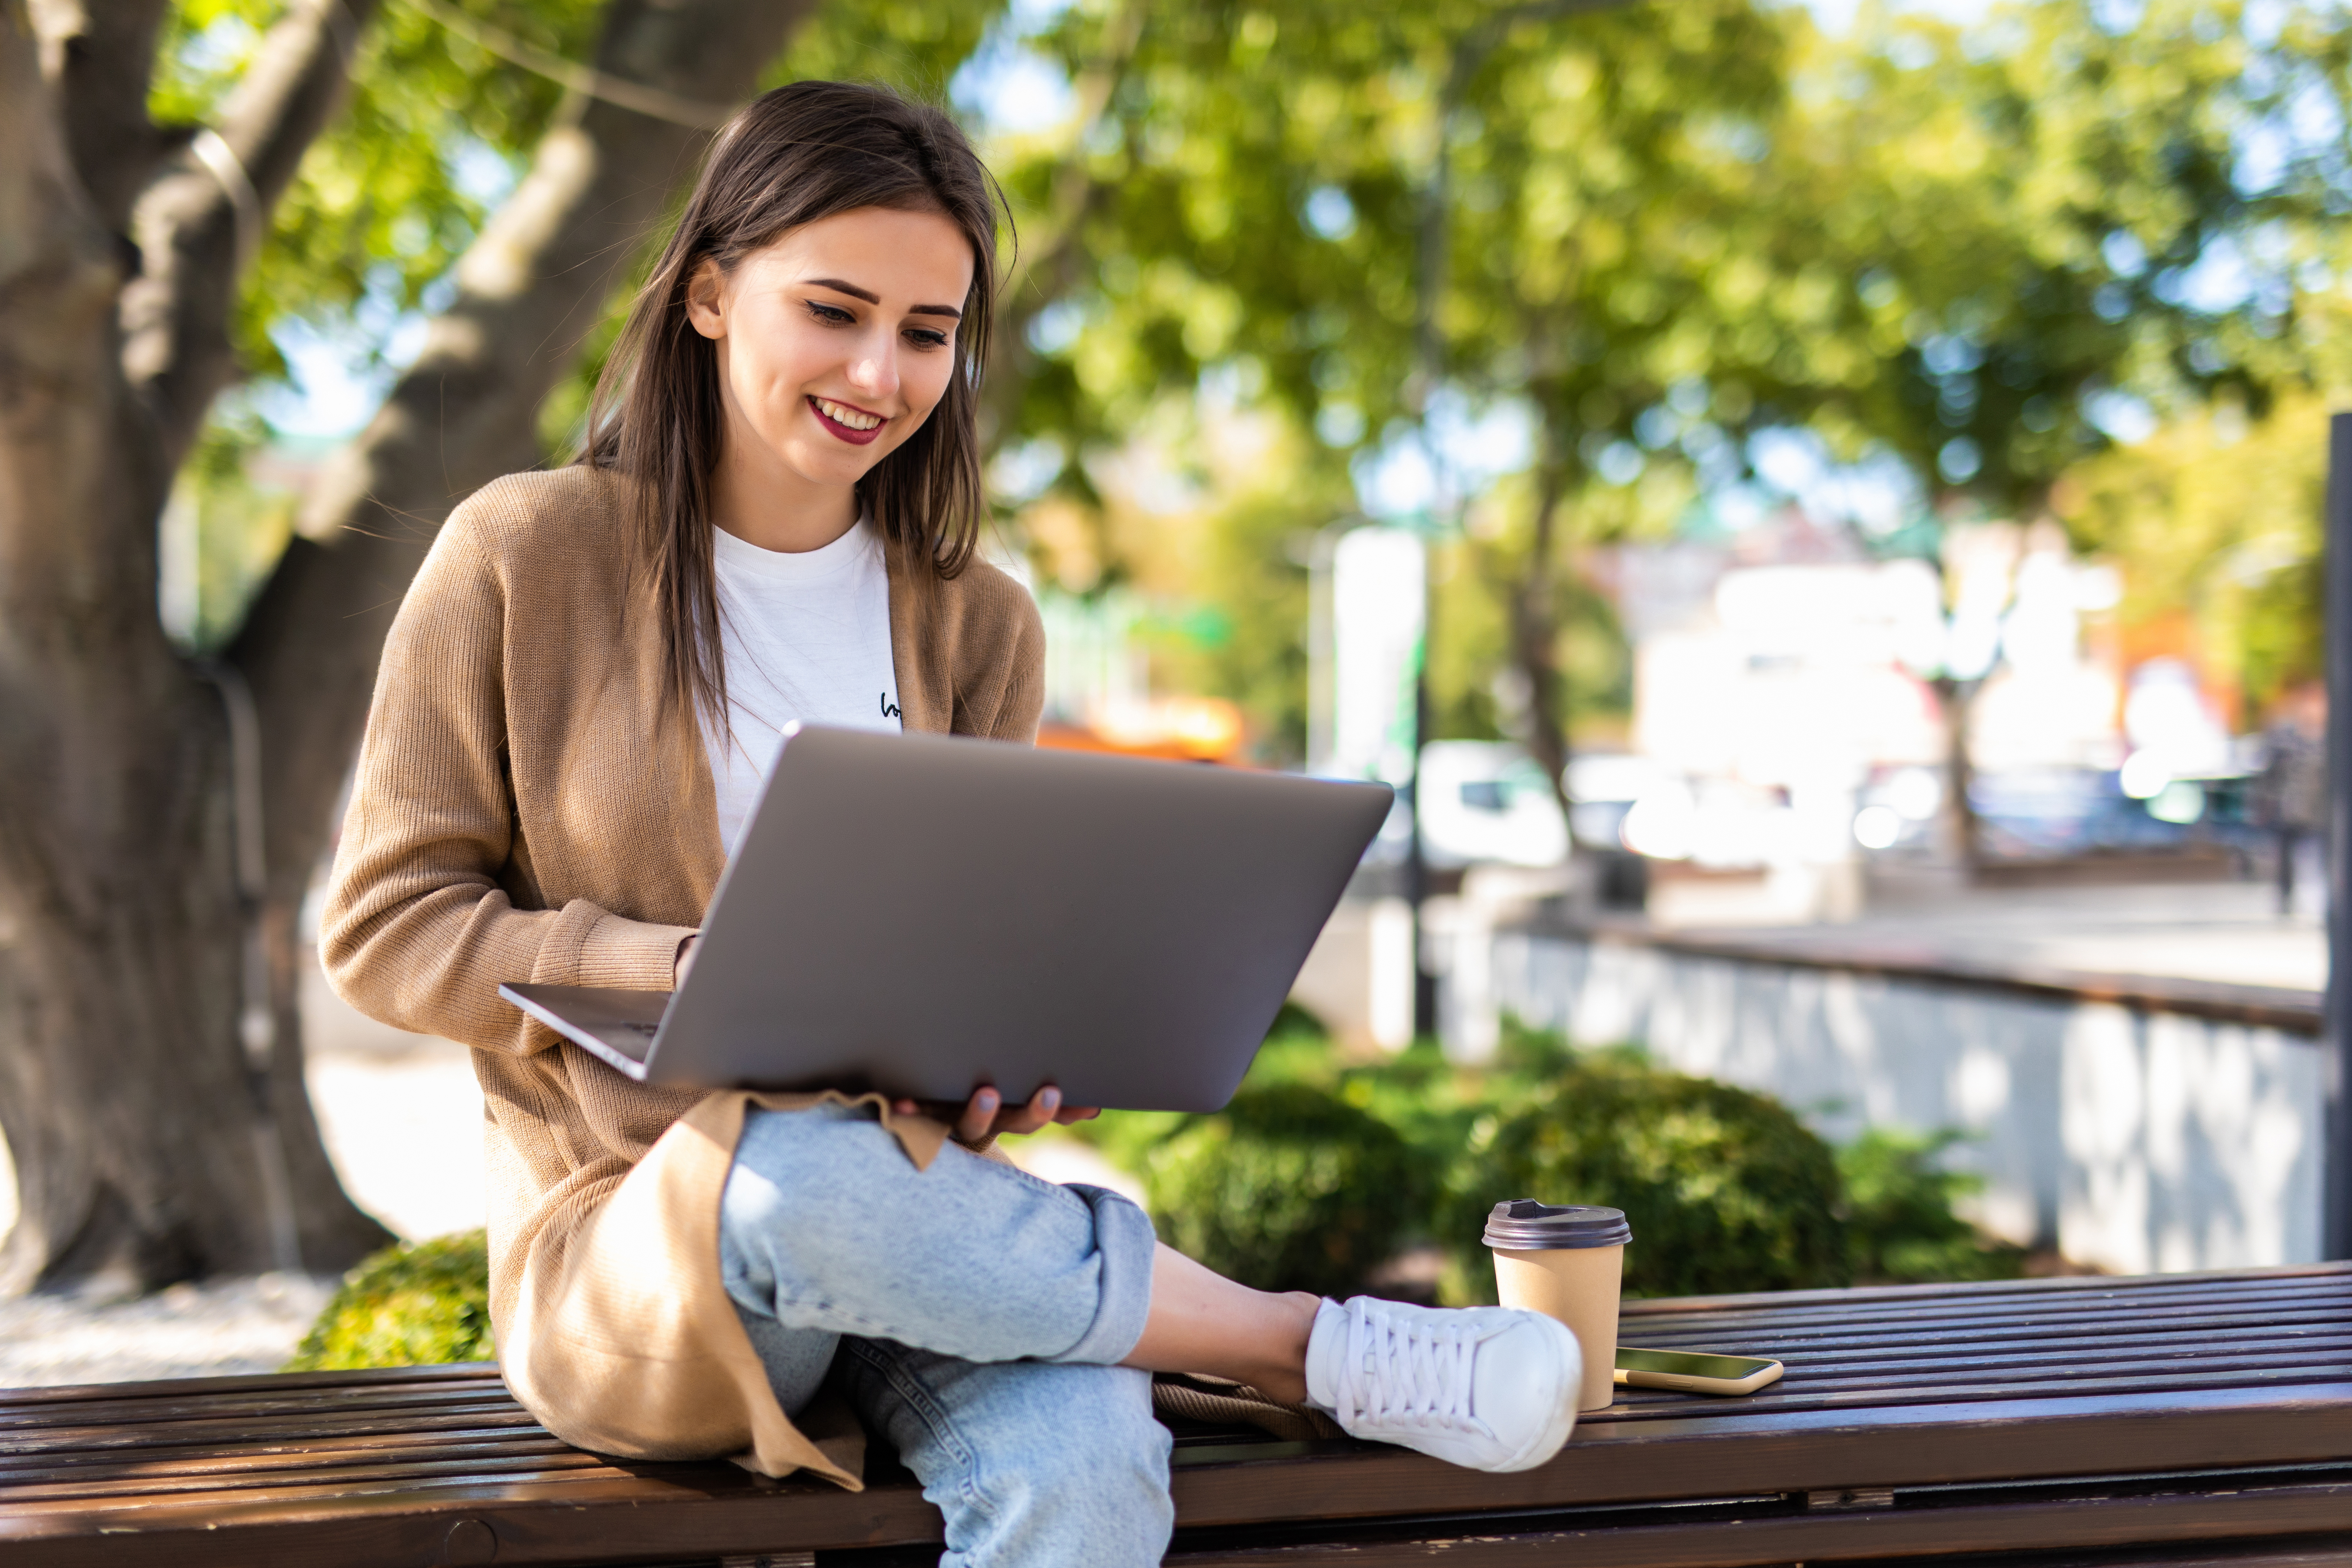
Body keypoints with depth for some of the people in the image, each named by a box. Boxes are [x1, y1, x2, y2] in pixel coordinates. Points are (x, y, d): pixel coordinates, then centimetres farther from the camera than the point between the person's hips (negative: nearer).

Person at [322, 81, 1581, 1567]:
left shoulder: (979, 629, 11)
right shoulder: (526, 560, -1)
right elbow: (386, 925, -1)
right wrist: (682, 975, -17)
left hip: (918, 1221, 2)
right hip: (626, 1252, -2)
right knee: (793, 1173, -39)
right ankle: (1310, 1345, -19)